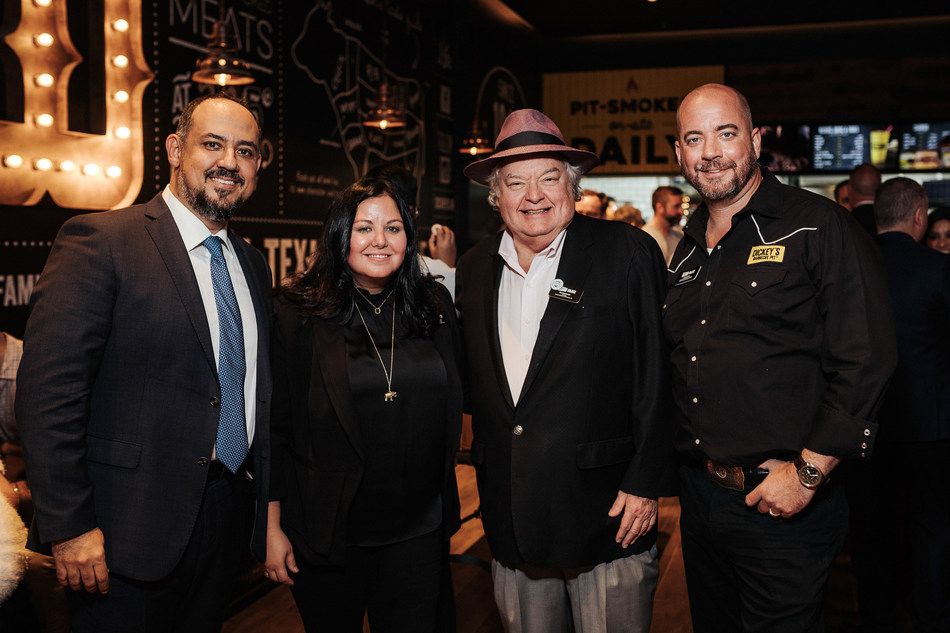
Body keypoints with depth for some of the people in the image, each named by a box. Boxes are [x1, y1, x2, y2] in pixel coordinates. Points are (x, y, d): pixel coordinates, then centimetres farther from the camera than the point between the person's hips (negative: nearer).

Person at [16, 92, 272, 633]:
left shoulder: (253, 265, 11)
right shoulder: (101, 240, -11)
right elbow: (48, 391, -16)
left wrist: (267, 503, 12)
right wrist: (70, 525, -18)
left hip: (228, 521, 6)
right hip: (132, 531, -6)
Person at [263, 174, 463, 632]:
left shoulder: (435, 308, 5)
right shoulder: (298, 316, -6)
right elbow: (275, 426, -4)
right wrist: (273, 527, -5)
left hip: (419, 531, 3)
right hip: (328, 532, -2)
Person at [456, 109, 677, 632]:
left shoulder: (627, 254, -6)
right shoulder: (474, 268, 8)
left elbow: (658, 376, -8)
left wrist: (645, 483, -11)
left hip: (607, 514, -4)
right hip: (510, 523, 4)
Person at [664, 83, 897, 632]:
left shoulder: (818, 227, -10)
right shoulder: (689, 249, 11)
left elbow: (866, 361, -16)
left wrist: (807, 473, -17)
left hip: (781, 506, -6)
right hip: (699, 496, 6)